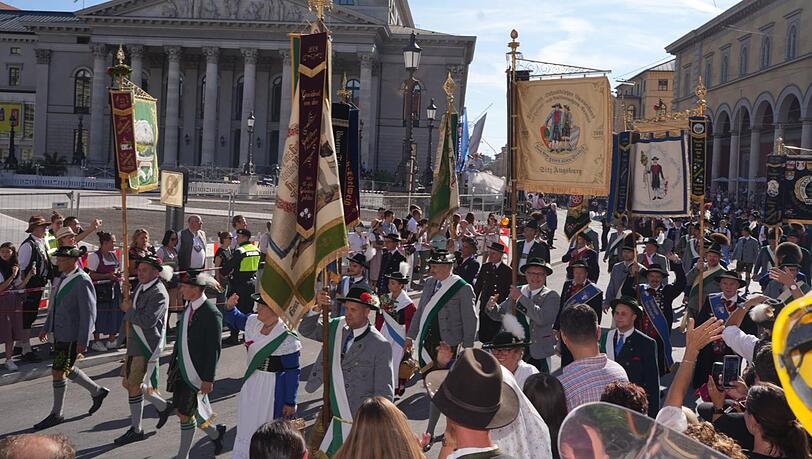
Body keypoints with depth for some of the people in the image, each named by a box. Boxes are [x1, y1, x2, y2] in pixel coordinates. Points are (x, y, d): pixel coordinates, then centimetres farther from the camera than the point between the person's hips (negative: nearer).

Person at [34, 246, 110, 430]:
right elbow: (55, 305, 19)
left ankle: (56, 414, 14)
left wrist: (83, 342, -20)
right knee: (66, 370, 18)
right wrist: (46, 327, 21)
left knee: (58, 372, -1)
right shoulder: (65, 277, 8)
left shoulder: (83, 282, -20)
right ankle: (97, 392, 34)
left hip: (73, 337, -9)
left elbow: (89, 314, -20)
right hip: (60, 333, 9)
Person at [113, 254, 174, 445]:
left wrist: (129, 310, -15)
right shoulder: (141, 286, 10)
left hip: (148, 346, -9)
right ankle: (163, 407, 31)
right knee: (127, 383, 15)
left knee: (134, 387, -4)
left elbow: (148, 321, -28)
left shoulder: (159, 294, -18)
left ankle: (136, 430, 10)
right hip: (135, 343, 9)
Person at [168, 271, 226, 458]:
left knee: (186, 414, 1)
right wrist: (173, 364, 17)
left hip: (197, 375, -8)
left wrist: (208, 379, -18)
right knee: (180, 411, 15)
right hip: (182, 371, 8)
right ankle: (215, 433, 35)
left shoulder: (211, 314, -20)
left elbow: (214, 350, -19)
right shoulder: (188, 308, 5)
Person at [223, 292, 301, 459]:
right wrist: (230, 307, -6)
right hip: (252, 383, 7)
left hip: (274, 388, -7)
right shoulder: (253, 322, -5)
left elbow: (292, 372, -19)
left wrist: (290, 402, -15)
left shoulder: (287, 337, -25)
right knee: (245, 426, 23)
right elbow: (235, 319, 17)